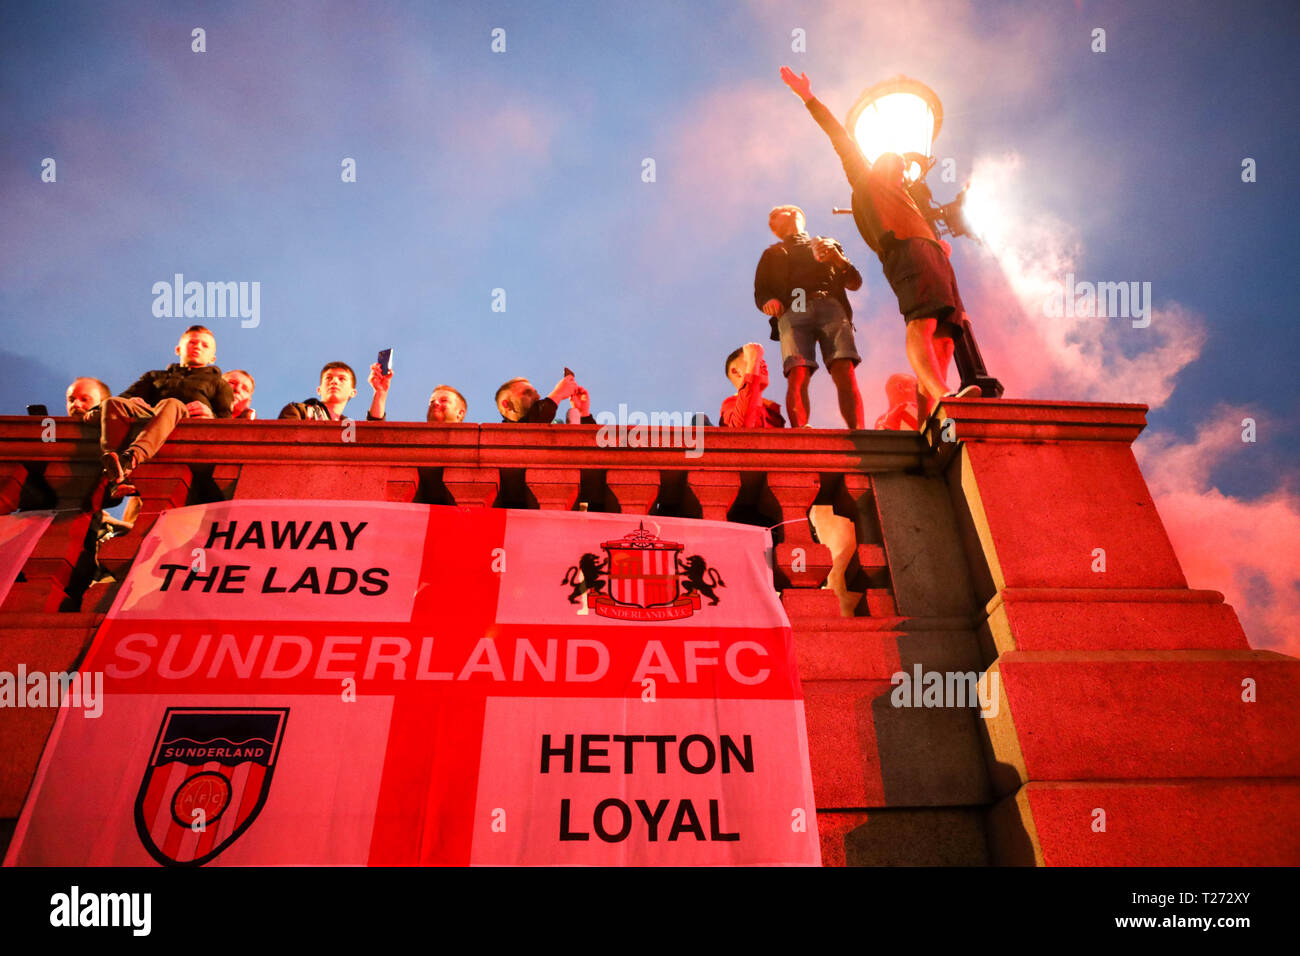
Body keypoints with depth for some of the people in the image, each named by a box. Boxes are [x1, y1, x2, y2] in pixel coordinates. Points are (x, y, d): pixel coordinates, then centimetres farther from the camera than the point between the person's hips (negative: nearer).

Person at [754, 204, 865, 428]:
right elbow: (760, 291, 18)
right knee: (798, 375, -25)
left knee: (845, 371, -22)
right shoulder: (772, 253, 34)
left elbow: (855, 282, 24)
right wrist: (768, 301, -7)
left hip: (831, 305, 1)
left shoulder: (828, 243, 35)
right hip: (793, 310, -1)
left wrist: (838, 258, 3)